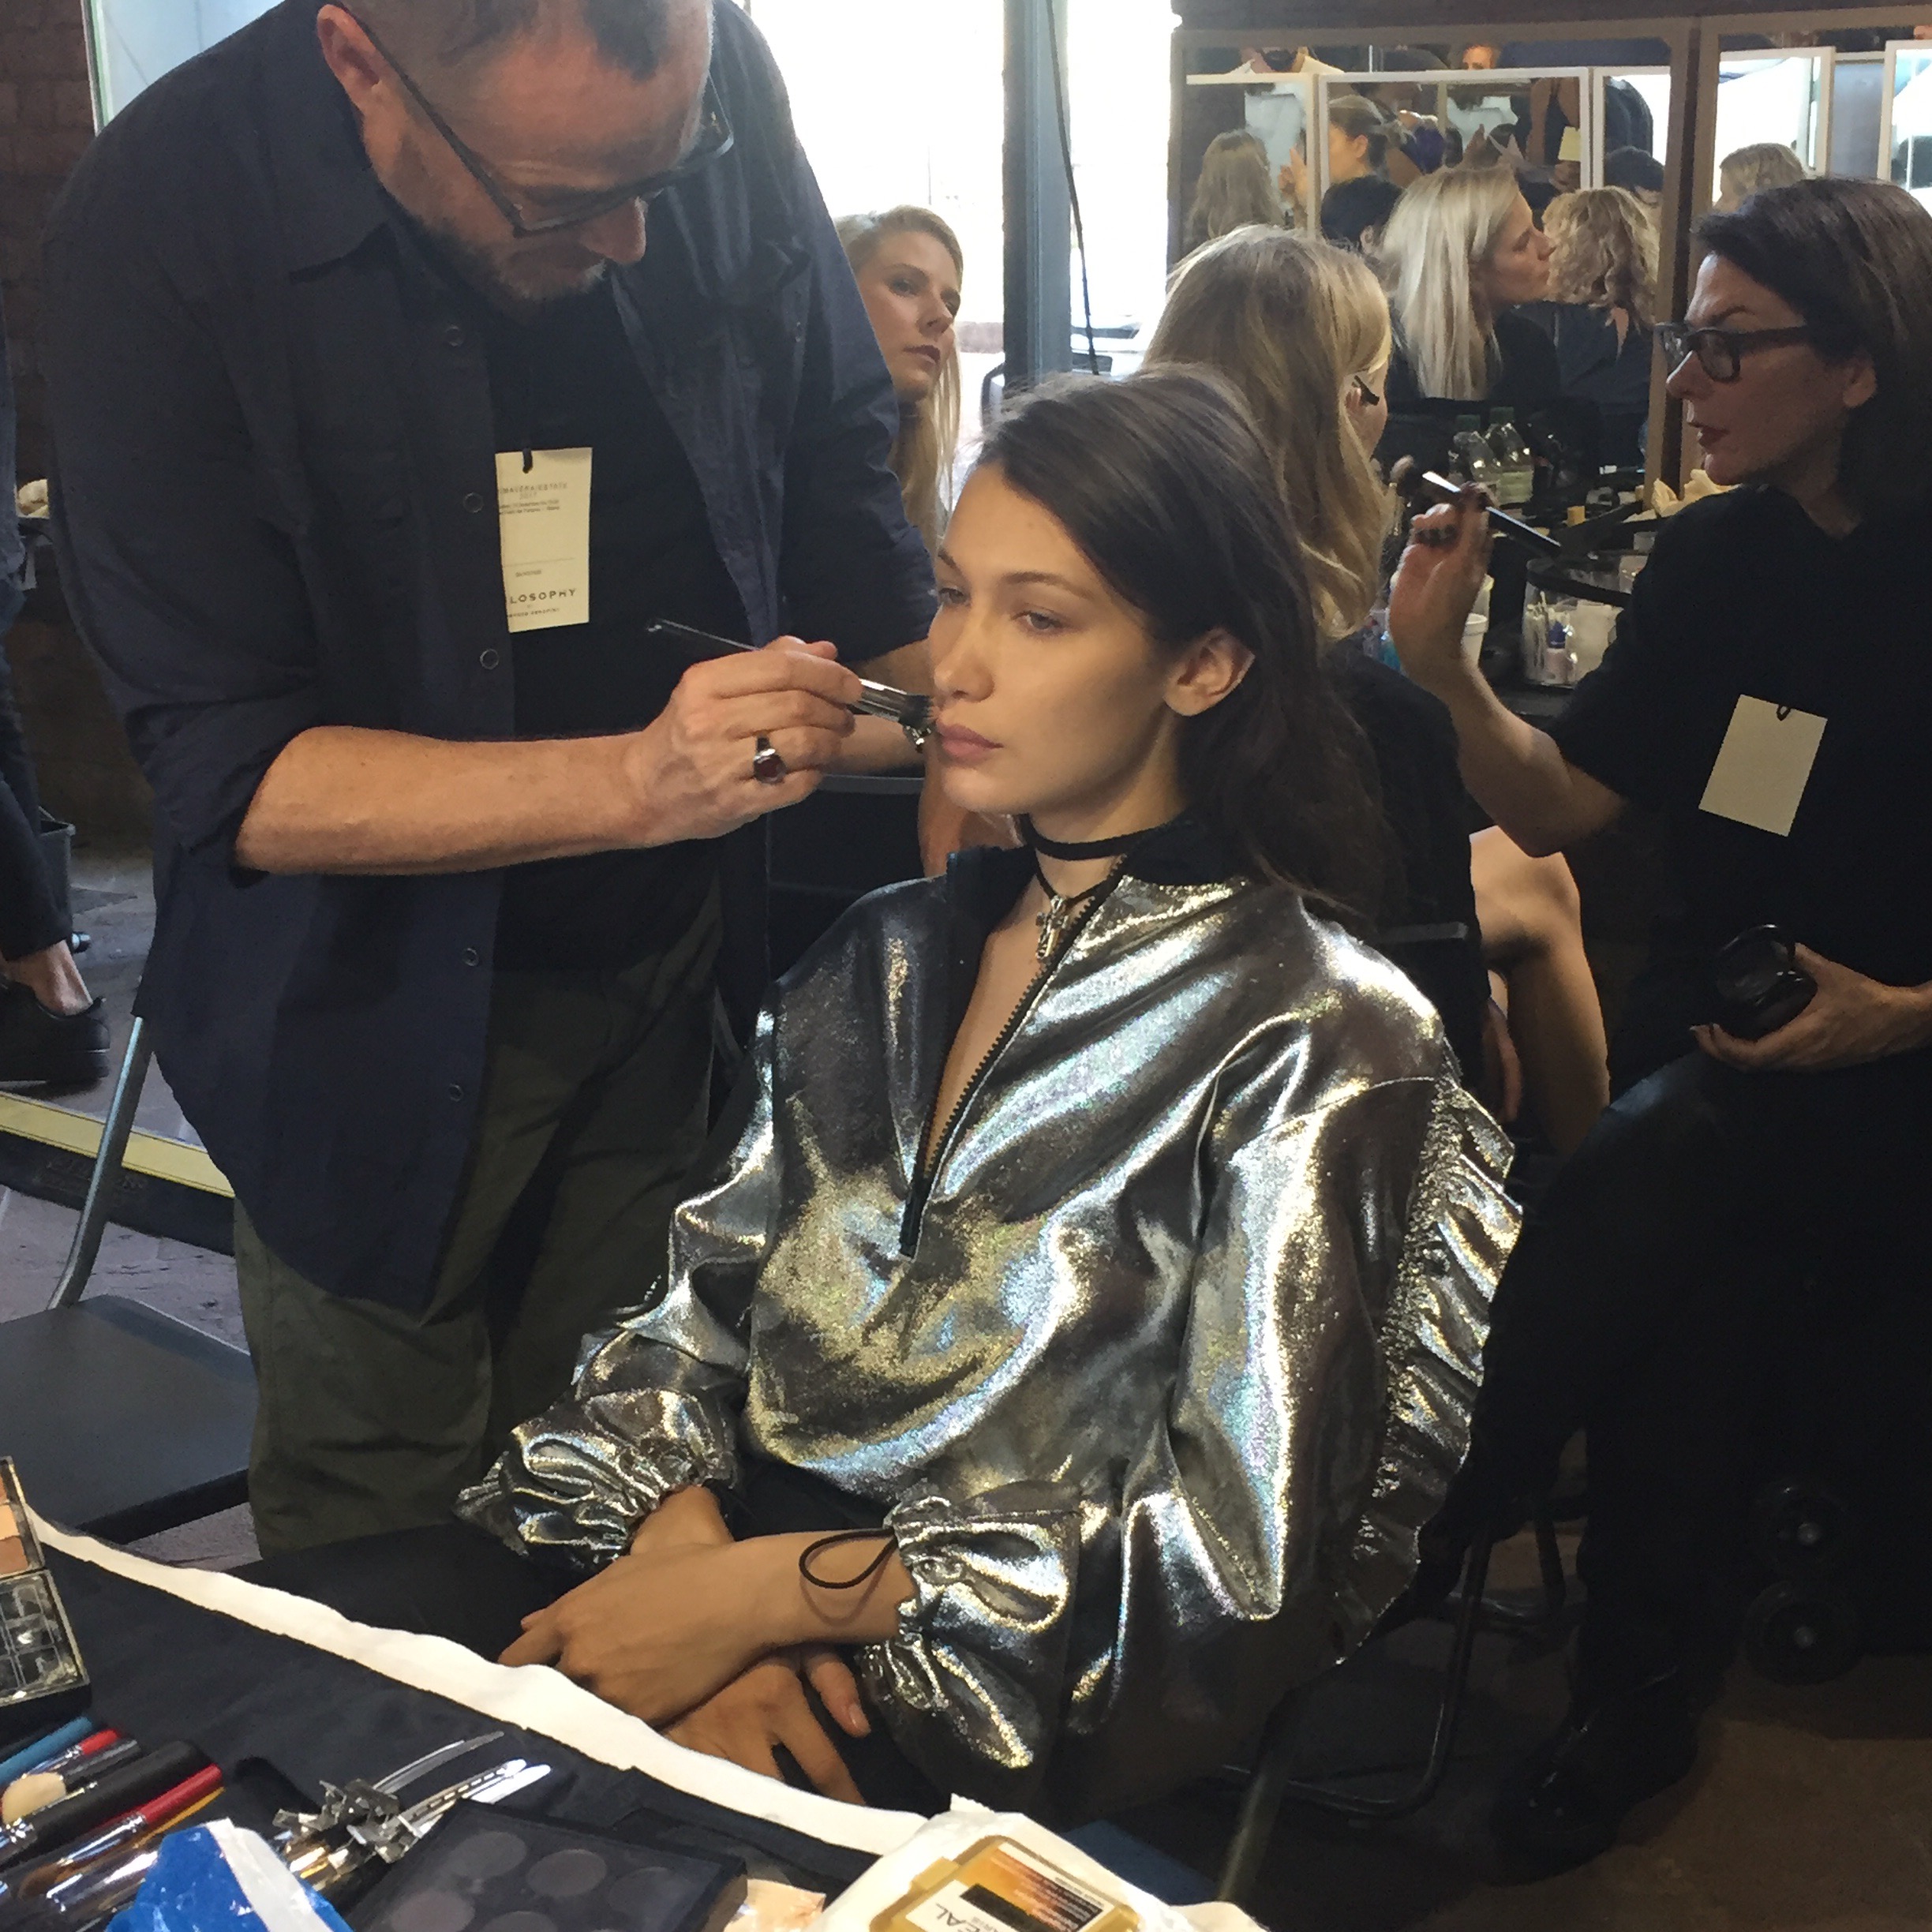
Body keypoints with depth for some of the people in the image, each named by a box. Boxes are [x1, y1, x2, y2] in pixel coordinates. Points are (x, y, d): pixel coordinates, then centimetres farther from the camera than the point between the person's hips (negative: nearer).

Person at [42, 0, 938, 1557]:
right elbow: (229, 774, -22)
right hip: (379, 995, -2)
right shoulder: (163, 220, -22)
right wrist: (639, 780, -33)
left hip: (669, 960, 3)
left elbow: (835, 448, 5)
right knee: (379, 1538, 10)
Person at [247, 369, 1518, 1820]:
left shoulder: (1312, 1038, -10)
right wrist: (688, 1556, -14)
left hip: (1006, 1719, -6)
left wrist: (762, 1595, -16)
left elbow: (1239, 1557, -14)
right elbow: (697, 1312, 7)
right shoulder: (889, 955, 10)